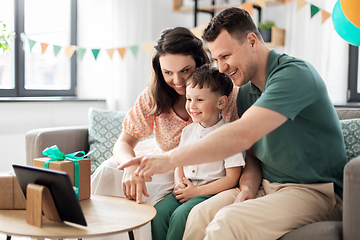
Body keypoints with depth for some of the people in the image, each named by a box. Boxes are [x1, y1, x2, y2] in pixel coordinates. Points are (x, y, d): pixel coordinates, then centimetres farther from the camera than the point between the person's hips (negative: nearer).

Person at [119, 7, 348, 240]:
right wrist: (247, 189, -8)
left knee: (228, 221, -28)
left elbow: (242, 136, -33)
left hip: (316, 192, -7)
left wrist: (169, 159, -32)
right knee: (200, 215, -12)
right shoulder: (246, 91, 9)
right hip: (267, 187, 8)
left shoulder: (295, 74, -21)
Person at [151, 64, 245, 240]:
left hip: (211, 192, -6)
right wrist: (179, 182, -2)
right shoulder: (188, 130, 12)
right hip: (186, 189, 6)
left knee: (181, 215, -28)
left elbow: (232, 179, -10)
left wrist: (197, 191, -14)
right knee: (159, 211, -19)